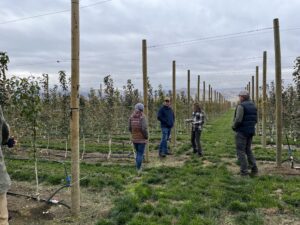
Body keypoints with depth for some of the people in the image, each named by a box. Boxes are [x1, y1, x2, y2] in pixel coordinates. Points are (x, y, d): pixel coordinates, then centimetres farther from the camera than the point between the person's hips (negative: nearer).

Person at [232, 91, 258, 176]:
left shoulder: (241, 106, -15)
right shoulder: (253, 105, 11)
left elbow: (238, 119, -22)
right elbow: (255, 120, 13)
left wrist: (234, 127, -6)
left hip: (242, 131, -8)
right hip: (251, 131, 8)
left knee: (241, 151, 0)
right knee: (248, 150, 19)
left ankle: (244, 171, 1)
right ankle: (254, 168, 15)